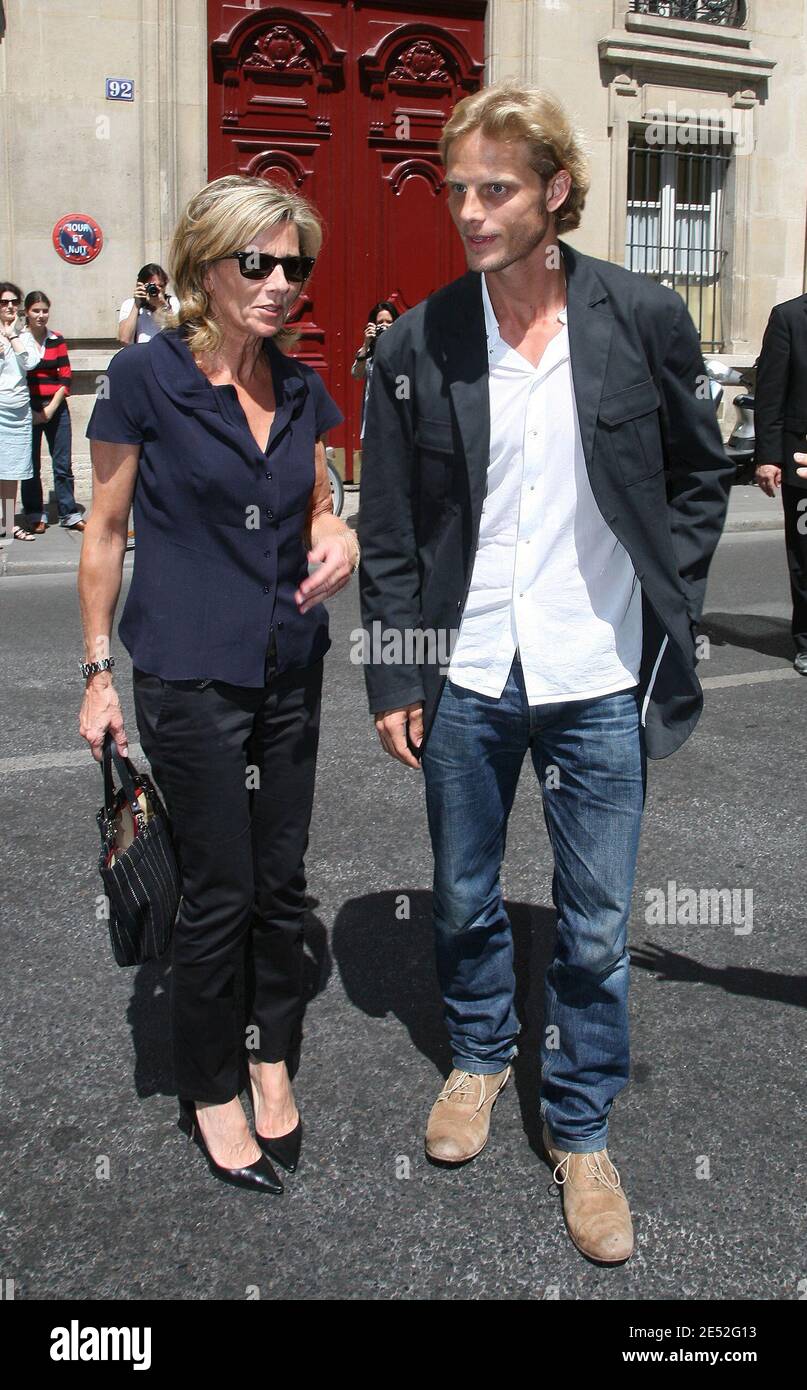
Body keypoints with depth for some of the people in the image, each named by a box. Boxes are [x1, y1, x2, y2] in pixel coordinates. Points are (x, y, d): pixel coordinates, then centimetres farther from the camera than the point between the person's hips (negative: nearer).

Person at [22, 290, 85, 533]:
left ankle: (69, 514, 10)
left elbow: (66, 377, 3)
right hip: (28, 408, -2)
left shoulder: (57, 340, 6)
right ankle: (35, 515, 12)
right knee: (31, 465, 4)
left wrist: (51, 408, -7)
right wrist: (32, 412, -9)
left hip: (55, 407, 2)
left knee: (63, 464, 4)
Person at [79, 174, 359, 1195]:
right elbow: (105, 530, -5)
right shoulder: (147, 376, -10)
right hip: (190, 679, -5)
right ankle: (209, 1092, 25)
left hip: (289, 671, 5)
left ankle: (271, 1059, 35)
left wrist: (340, 538, -6)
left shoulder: (299, 389, 5)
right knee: (220, 896, 4)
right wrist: (98, 671, -4)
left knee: (282, 883, 13)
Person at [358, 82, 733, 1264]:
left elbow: (699, 474, 7)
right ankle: (480, 1056, 45)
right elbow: (388, 531, 2)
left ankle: (580, 1131, 29)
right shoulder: (416, 344, -3)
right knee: (464, 901, 18)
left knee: (595, 927, 8)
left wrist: (667, 609, 0)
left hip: (597, 680, -1)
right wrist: (393, 678, 0)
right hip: (465, 677, 1)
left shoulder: (645, 320, -5)